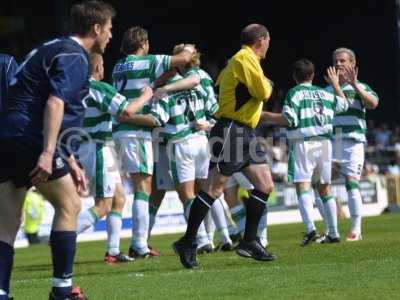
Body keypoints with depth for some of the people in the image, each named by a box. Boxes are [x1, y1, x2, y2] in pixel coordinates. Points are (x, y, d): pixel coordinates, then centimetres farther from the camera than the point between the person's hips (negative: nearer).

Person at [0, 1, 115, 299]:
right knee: (69, 204, 5)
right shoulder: (75, 57, -5)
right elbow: (55, 103, -20)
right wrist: (48, 153, -26)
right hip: (31, 138, -9)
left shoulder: (57, 49, 26)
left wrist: (70, 162, 32)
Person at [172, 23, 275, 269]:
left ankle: (249, 241, 9)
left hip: (245, 133, 10)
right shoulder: (245, 59, -11)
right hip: (231, 131, -10)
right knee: (214, 188, -10)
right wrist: (268, 85, 4)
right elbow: (263, 92, -16)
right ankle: (188, 242, -7)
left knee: (265, 186, 5)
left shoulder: (243, 60, 20)